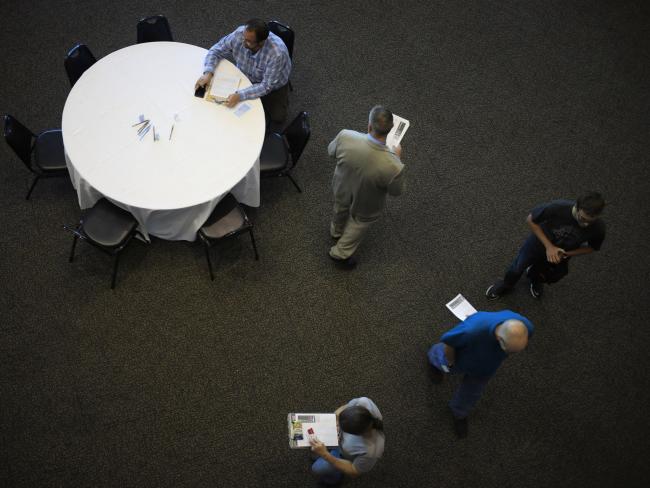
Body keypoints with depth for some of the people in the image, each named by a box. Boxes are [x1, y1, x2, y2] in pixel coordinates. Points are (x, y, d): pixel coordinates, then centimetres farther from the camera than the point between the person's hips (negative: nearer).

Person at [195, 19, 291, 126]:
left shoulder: (277, 53, -42)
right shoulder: (239, 33, -29)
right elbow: (216, 50, -15)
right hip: (246, 77, 3)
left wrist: (240, 96, -45)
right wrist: (207, 73, -32)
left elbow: (267, 86, -35)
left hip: (273, 84, -3)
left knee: (277, 117, -14)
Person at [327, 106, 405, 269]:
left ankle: (336, 231, 71)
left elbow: (331, 151, -11)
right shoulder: (393, 166, -42)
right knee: (358, 226, 32)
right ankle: (341, 253, 58)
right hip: (365, 206, -3)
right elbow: (396, 191, -18)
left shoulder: (345, 136, -36)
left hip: (341, 191, 3)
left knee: (340, 210, 39)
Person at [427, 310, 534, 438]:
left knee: (473, 390, 26)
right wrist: (450, 362, -9)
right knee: (447, 366, 32)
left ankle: (459, 412, 58)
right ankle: (435, 355, 68)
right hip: (462, 358, -2)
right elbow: (448, 341, -29)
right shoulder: (472, 330, -50)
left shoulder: (526, 327, -37)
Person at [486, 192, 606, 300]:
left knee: (547, 277, 28)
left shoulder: (598, 228, -33)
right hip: (539, 243, -2)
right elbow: (531, 220, -24)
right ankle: (506, 285, 55)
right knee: (517, 269, 21)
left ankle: (535, 280, 65)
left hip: (560, 254, 2)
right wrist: (548, 246, -30)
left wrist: (565, 254, -25)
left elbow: (591, 248, -11)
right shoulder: (558, 208, -42)